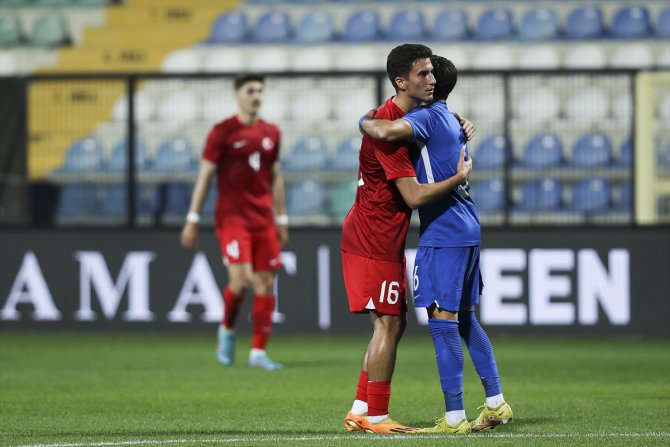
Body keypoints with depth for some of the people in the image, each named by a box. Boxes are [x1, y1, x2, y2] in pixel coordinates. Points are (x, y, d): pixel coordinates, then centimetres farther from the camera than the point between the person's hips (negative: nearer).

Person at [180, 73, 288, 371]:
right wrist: (192, 219, -5)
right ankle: (227, 330, 10)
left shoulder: (271, 133, 11)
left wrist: (281, 218, 18)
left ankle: (258, 352, 6)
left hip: (264, 219, 5)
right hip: (232, 216, -5)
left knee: (266, 285, 0)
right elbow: (205, 176, -2)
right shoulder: (222, 132, -3)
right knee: (241, 278, -18)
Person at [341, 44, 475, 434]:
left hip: (384, 239, 10)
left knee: (393, 323, 13)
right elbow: (414, 196, -26)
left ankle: (360, 412, 17)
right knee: (389, 323, -9)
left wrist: (459, 122, 13)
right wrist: (461, 176, -16)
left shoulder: (407, 116, 9)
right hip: (373, 238, -10)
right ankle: (375, 417, -5)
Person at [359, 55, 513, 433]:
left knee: (442, 321, -8)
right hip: (468, 231, 10)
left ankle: (455, 418, -10)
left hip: (443, 233, -10)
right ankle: (497, 403, 19)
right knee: (465, 319, 16)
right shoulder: (452, 122, 19)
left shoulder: (429, 116, -11)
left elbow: (386, 132, -29)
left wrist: (365, 121, -9)